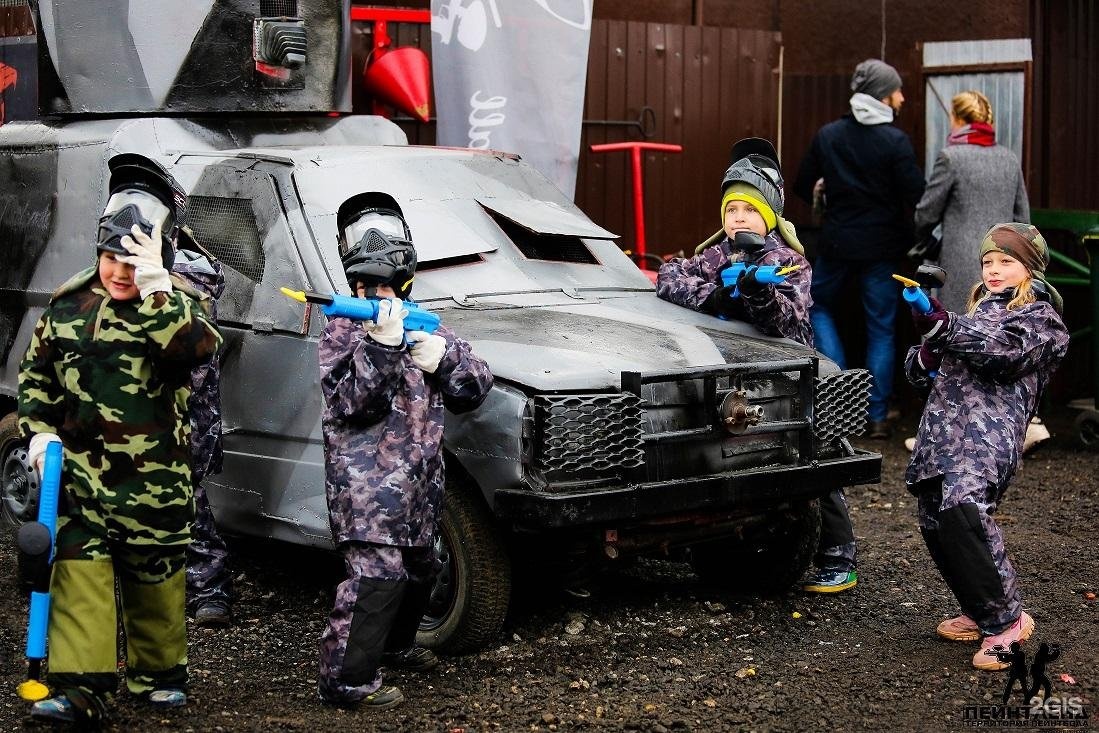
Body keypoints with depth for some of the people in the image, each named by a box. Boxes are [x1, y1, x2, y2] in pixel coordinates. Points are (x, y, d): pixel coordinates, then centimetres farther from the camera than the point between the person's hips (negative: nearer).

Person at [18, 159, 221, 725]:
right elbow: (34, 372, 13)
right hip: (79, 472, 2)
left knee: (154, 577, 11)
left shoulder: (179, 305, -5)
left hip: (153, 478, -2)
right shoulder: (68, 303, 5)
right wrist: (40, 430, 0)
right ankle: (79, 687, -8)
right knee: (78, 571, -7)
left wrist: (156, 290, -34)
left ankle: (159, 673, 29)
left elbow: (196, 349, -29)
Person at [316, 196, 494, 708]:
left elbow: (476, 388, 9)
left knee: (417, 567, 19)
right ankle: (347, 678, -10)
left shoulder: (424, 323, 14)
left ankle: (395, 646, 40)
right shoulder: (342, 331, -4)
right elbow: (351, 404, -18)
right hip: (367, 481, -7)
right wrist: (381, 345, -28)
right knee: (377, 574, -16)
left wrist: (444, 357, -11)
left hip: (419, 478, 7)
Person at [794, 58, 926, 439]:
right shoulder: (895, 141, -12)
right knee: (880, 329, 6)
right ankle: (877, 416, 7)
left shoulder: (827, 135, -1)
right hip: (882, 247, -2)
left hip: (836, 243, 2)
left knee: (819, 306, 23)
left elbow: (802, 188, 5)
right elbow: (916, 197, -15)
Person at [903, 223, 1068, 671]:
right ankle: (980, 613, 19)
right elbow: (921, 371, 30)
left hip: (989, 430, -8)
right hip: (942, 428, 8)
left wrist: (940, 324, -21)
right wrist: (924, 358, 5)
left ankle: (1006, 620, -20)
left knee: (962, 510, -28)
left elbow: (1003, 350, -13)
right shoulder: (979, 309, 31)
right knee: (934, 522, 4)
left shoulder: (1039, 317, 8)